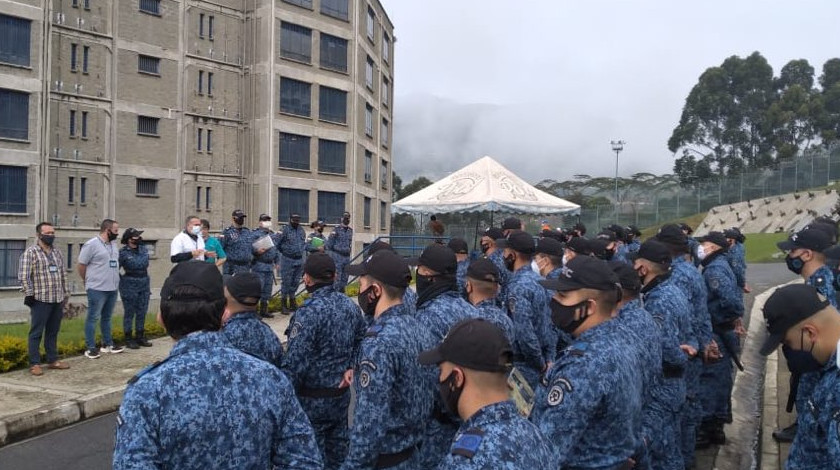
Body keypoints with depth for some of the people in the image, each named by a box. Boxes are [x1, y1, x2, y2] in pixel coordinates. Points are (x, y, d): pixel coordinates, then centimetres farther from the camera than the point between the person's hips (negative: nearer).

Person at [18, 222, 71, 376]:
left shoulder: (57, 253, 15)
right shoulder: (30, 252, -6)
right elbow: (23, 276, -11)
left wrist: (66, 294, 16)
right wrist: (29, 295, -15)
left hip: (58, 300, 6)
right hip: (40, 300, -6)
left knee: (53, 332, 13)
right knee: (36, 333, 1)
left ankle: (53, 360, 21)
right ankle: (34, 364, 7)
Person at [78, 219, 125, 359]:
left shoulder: (113, 244, 11)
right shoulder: (91, 244, -12)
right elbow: (80, 265, -8)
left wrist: (115, 279, 12)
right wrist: (89, 280, 3)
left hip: (112, 288, 7)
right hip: (97, 289, -7)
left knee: (107, 317, 16)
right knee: (93, 318, 1)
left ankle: (107, 344, 25)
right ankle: (90, 347, 6)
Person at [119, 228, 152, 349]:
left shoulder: (143, 249, 7)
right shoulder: (123, 252, -10)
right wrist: (123, 280, -1)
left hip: (144, 285, 6)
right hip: (129, 286, -6)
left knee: (142, 312, 11)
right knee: (129, 313, 3)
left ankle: (140, 337, 21)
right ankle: (129, 339, 11)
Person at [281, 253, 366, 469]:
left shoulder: (309, 311, -23)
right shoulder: (350, 305, 1)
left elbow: (295, 362, -23)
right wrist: (351, 366, 6)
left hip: (312, 398, -7)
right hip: (342, 393, 7)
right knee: (337, 447, 20)